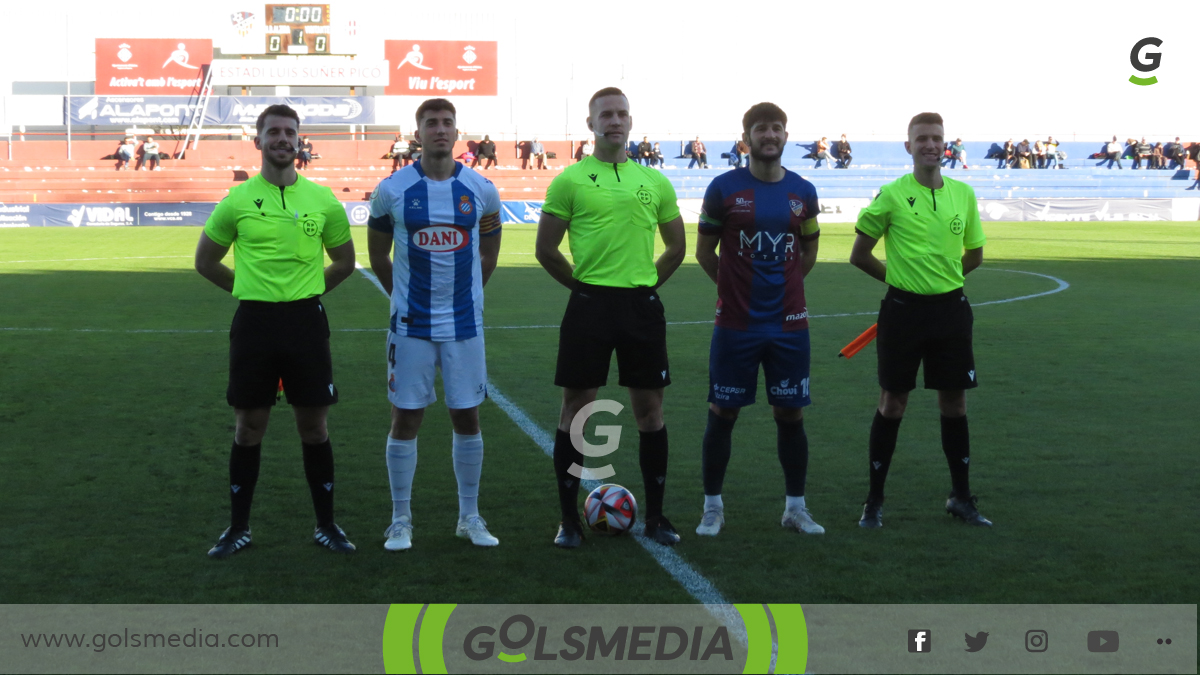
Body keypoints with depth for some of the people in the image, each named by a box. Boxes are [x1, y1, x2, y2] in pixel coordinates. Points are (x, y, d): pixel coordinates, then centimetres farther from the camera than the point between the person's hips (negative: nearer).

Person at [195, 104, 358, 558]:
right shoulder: (237, 200, 0)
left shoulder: (322, 200, 2)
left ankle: (326, 525, 16)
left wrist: (306, 291, 11)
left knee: (313, 425, 5)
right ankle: (239, 527, 17)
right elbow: (205, 261, 11)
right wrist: (250, 288, 9)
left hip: (306, 320, 0)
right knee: (249, 426, 5)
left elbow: (345, 261, 16)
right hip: (254, 321, 0)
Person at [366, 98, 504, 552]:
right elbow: (377, 255, 9)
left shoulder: (481, 190, 0)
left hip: (464, 324, 1)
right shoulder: (392, 190, -4)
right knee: (406, 418, 2)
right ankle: (401, 520, 14)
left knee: (467, 417, 6)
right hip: (411, 324, -1)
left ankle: (470, 517, 19)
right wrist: (404, 295, 10)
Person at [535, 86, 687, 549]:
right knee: (576, 408, 1)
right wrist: (584, 285, 4)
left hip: (643, 306, 3)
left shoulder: (655, 182, 8)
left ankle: (654, 516, 18)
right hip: (590, 306, -2)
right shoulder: (570, 180, -1)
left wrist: (645, 283, 10)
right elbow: (546, 250, 3)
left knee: (649, 409, 6)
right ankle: (569, 519, 11)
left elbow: (675, 247, 18)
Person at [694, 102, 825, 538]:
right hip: (735, 325, -2)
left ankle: (795, 507, 18)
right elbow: (704, 251, 5)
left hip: (789, 325, 2)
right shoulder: (724, 188, -3)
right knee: (722, 413, 3)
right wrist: (735, 286, 6)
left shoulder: (803, 192, 5)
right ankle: (712, 507, 15)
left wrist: (781, 285, 9)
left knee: (790, 413, 6)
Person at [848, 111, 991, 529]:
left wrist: (943, 278, 11)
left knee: (954, 402, 10)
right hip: (903, 310, -3)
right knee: (892, 403, 2)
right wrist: (900, 277, 6)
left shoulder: (963, 194, 5)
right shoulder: (892, 195, -7)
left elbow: (974, 254, 18)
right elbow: (859, 256, -1)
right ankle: (874, 501, 12)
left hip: (950, 309, 3)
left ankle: (961, 497, 23)